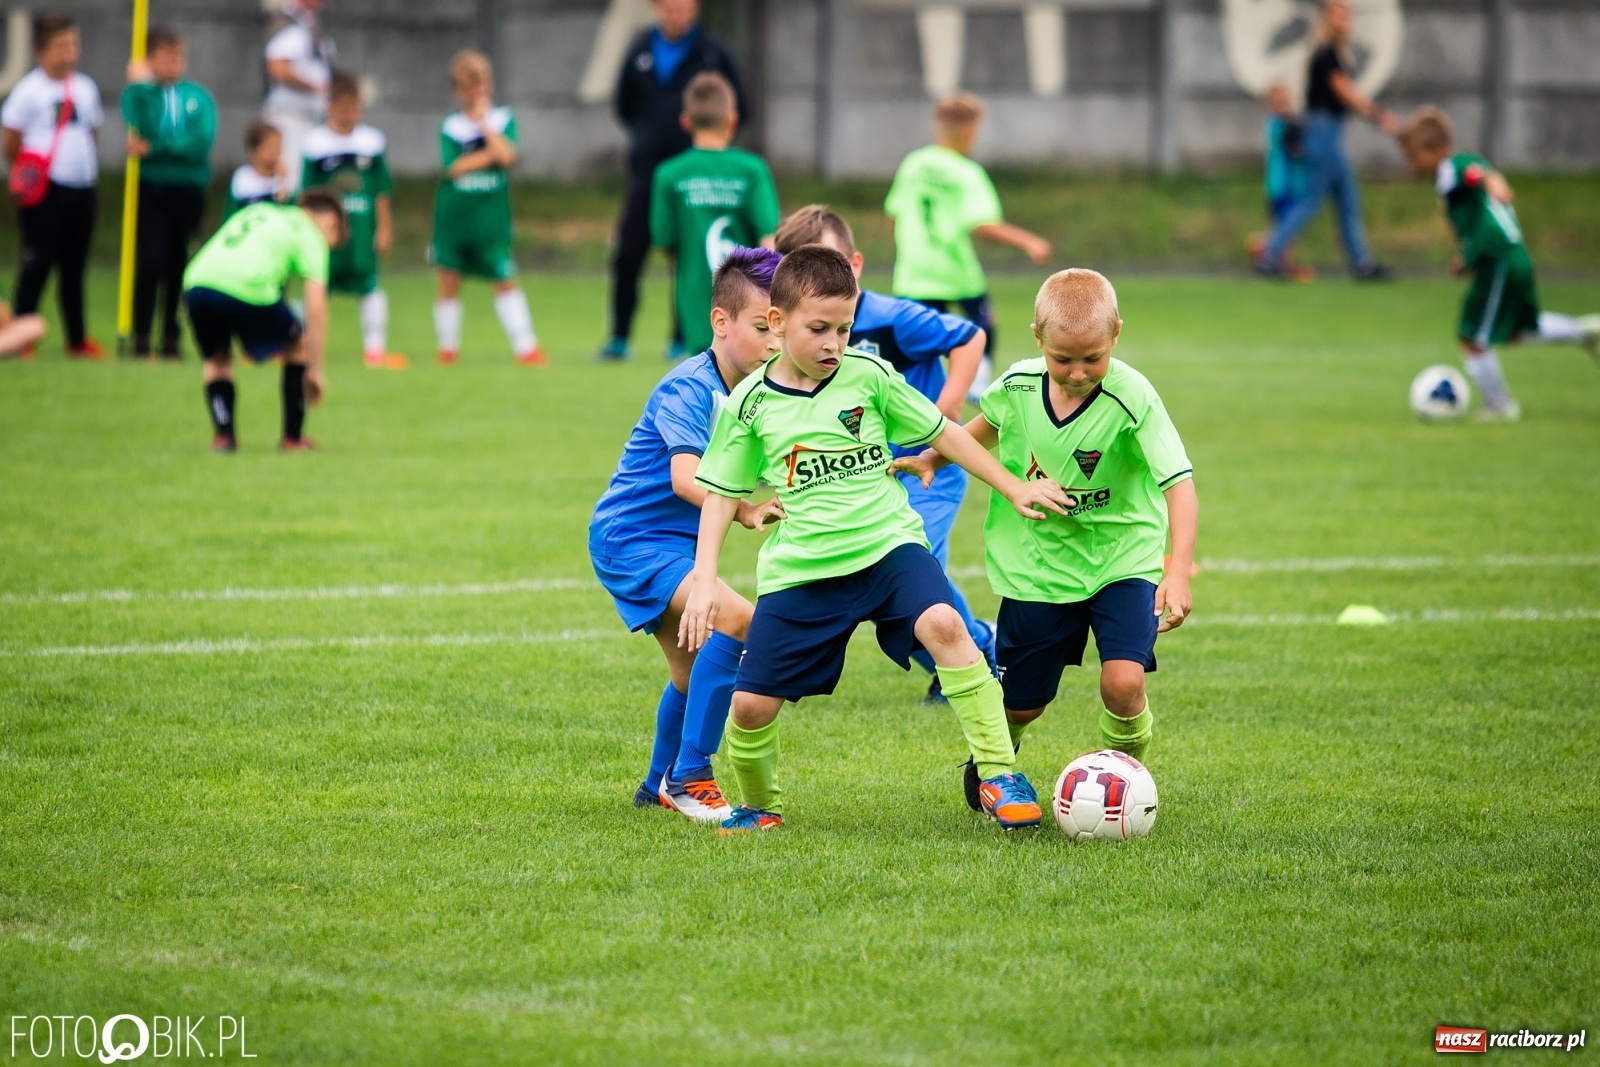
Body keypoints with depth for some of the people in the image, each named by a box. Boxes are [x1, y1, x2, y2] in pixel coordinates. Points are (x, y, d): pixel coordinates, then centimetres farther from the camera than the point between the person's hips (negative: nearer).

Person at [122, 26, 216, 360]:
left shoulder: (198, 97, 6)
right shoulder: (139, 93, 2)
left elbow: (201, 142, -8)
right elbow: (143, 129, -16)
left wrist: (154, 148, -13)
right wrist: (141, 85, -17)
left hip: (189, 191, 2)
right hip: (151, 190, -2)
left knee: (177, 264, 4)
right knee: (151, 260, -11)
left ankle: (171, 338, 12)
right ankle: (141, 336, -5)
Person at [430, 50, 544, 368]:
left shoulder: (503, 119, 2)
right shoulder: (450, 126, 1)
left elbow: (508, 156, -14)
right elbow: (453, 167, -11)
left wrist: (484, 123, -10)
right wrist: (490, 155, -12)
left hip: (492, 217, -1)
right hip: (453, 214, 1)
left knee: (505, 281, -1)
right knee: (449, 281, 5)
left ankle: (525, 347, 2)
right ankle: (447, 348, 18)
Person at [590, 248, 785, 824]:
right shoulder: (689, 389, -23)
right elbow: (686, 477, -39)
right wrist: (743, 510, -54)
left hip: (672, 541, 10)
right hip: (630, 538, -10)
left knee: (694, 676, 24)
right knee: (738, 620, -27)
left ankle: (661, 786, 48)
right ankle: (689, 776, -21)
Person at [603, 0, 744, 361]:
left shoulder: (713, 53, -3)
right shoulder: (640, 48, 5)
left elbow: (736, 108, 3)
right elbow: (624, 104, 16)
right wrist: (645, 135, 6)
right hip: (646, 169, 2)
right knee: (627, 256, -2)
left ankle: (683, 341, 11)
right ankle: (619, 338, 6)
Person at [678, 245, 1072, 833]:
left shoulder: (869, 377, -1)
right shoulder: (751, 403, -1)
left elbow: (943, 433, 11)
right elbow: (720, 494, 7)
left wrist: (1014, 488, 11)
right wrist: (703, 581, -2)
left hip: (888, 545, -1)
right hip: (799, 571, 1)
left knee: (943, 625, -30)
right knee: (750, 702, -3)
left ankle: (1000, 775, -25)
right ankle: (759, 805, 28)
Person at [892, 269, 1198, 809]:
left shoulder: (1132, 399, -24)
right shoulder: (1018, 385, -11)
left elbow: (1179, 485, -31)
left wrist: (1178, 572, -41)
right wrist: (932, 457, 13)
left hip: (1122, 559, -3)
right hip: (1038, 564, 3)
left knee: (1123, 682, -23)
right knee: (1021, 701, 12)